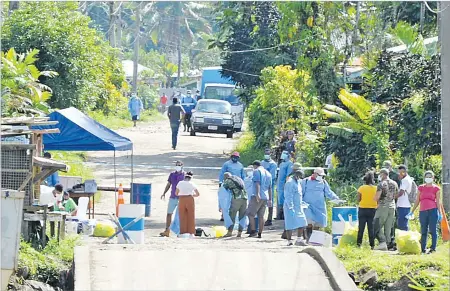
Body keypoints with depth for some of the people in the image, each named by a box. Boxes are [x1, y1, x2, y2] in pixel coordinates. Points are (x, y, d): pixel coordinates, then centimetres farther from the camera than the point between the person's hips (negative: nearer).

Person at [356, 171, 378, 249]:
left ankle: (359, 244, 4)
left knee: (361, 228, 6)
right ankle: (372, 244, 3)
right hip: (372, 209, 0)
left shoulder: (361, 188, -7)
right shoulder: (376, 188, -6)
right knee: (371, 228, 5)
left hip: (362, 209, 0)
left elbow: (358, 200, -5)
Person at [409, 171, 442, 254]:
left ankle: (433, 248, -3)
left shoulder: (436, 188, 5)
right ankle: (423, 248, 11)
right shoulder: (421, 188, 13)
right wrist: (412, 212, 15)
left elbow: (438, 201, 4)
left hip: (433, 211, -4)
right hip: (423, 211, 4)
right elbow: (417, 201, 17)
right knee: (423, 231, 7)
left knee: (433, 230, -6)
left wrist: (440, 213, -2)